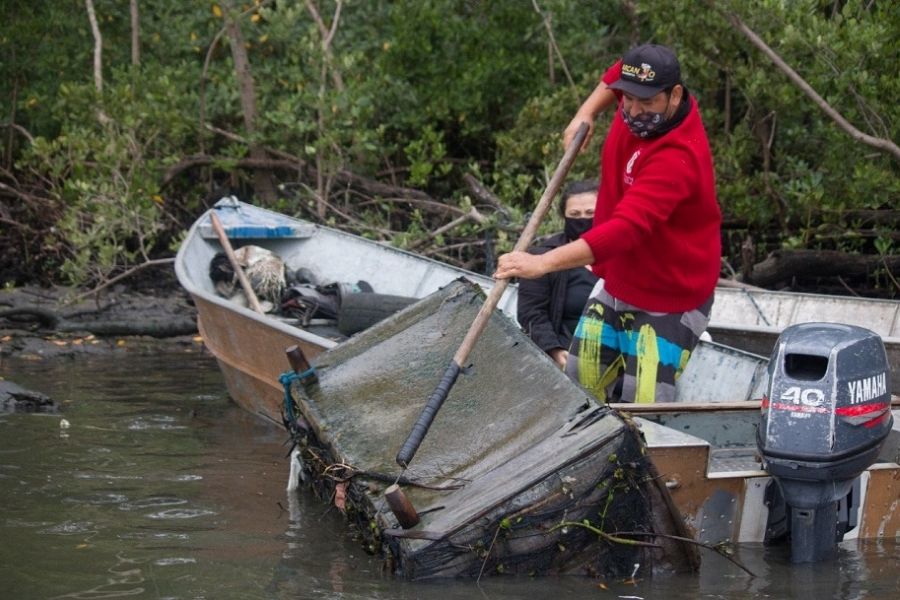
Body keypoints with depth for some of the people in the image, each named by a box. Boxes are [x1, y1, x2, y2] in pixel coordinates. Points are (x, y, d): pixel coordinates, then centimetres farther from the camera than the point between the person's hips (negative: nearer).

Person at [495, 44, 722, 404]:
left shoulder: (677, 158, -33)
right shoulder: (640, 105, -8)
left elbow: (627, 229, -44)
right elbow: (617, 75, 20)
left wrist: (543, 263, -51)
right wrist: (585, 114, 2)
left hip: (670, 303, -8)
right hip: (616, 284, 8)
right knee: (580, 384, 8)